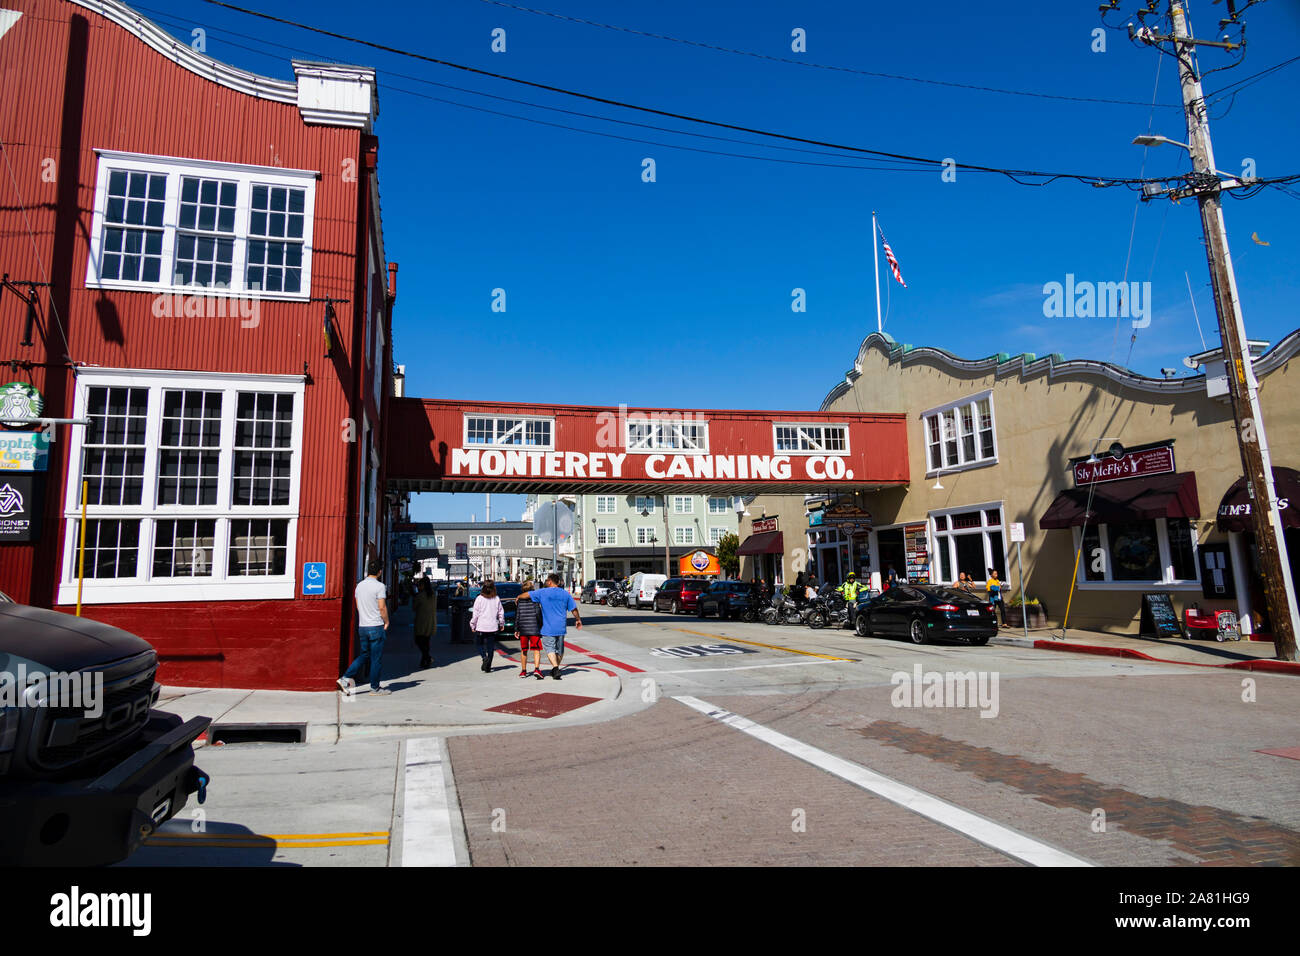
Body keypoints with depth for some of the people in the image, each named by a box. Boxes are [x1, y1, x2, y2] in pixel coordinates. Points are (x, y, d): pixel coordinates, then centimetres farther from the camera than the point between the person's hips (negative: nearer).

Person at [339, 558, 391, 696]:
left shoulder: (359, 585, 8)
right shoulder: (379, 586, -13)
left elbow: (358, 606, 14)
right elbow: (382, 607, -16)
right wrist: (386, 622, -2)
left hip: (362, 626, 7)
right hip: (376, 627, -7)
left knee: (364, 655, 18)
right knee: (376, 658, 3)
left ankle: (346, 678, 5)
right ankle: (375, 687, 10)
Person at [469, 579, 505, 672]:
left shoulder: (479, 598, -7)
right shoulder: (497, 599, 1)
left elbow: (475, 614, -5)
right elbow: (501, 613, 8)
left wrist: (472, 625, 6)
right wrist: (501, 624, 21)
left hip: (481, 626, -2)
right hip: (493, 627, 2)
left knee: (478, 643, 15)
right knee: (490, 647, 8)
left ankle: (484, 657, -9)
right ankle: (488, 667, 7)